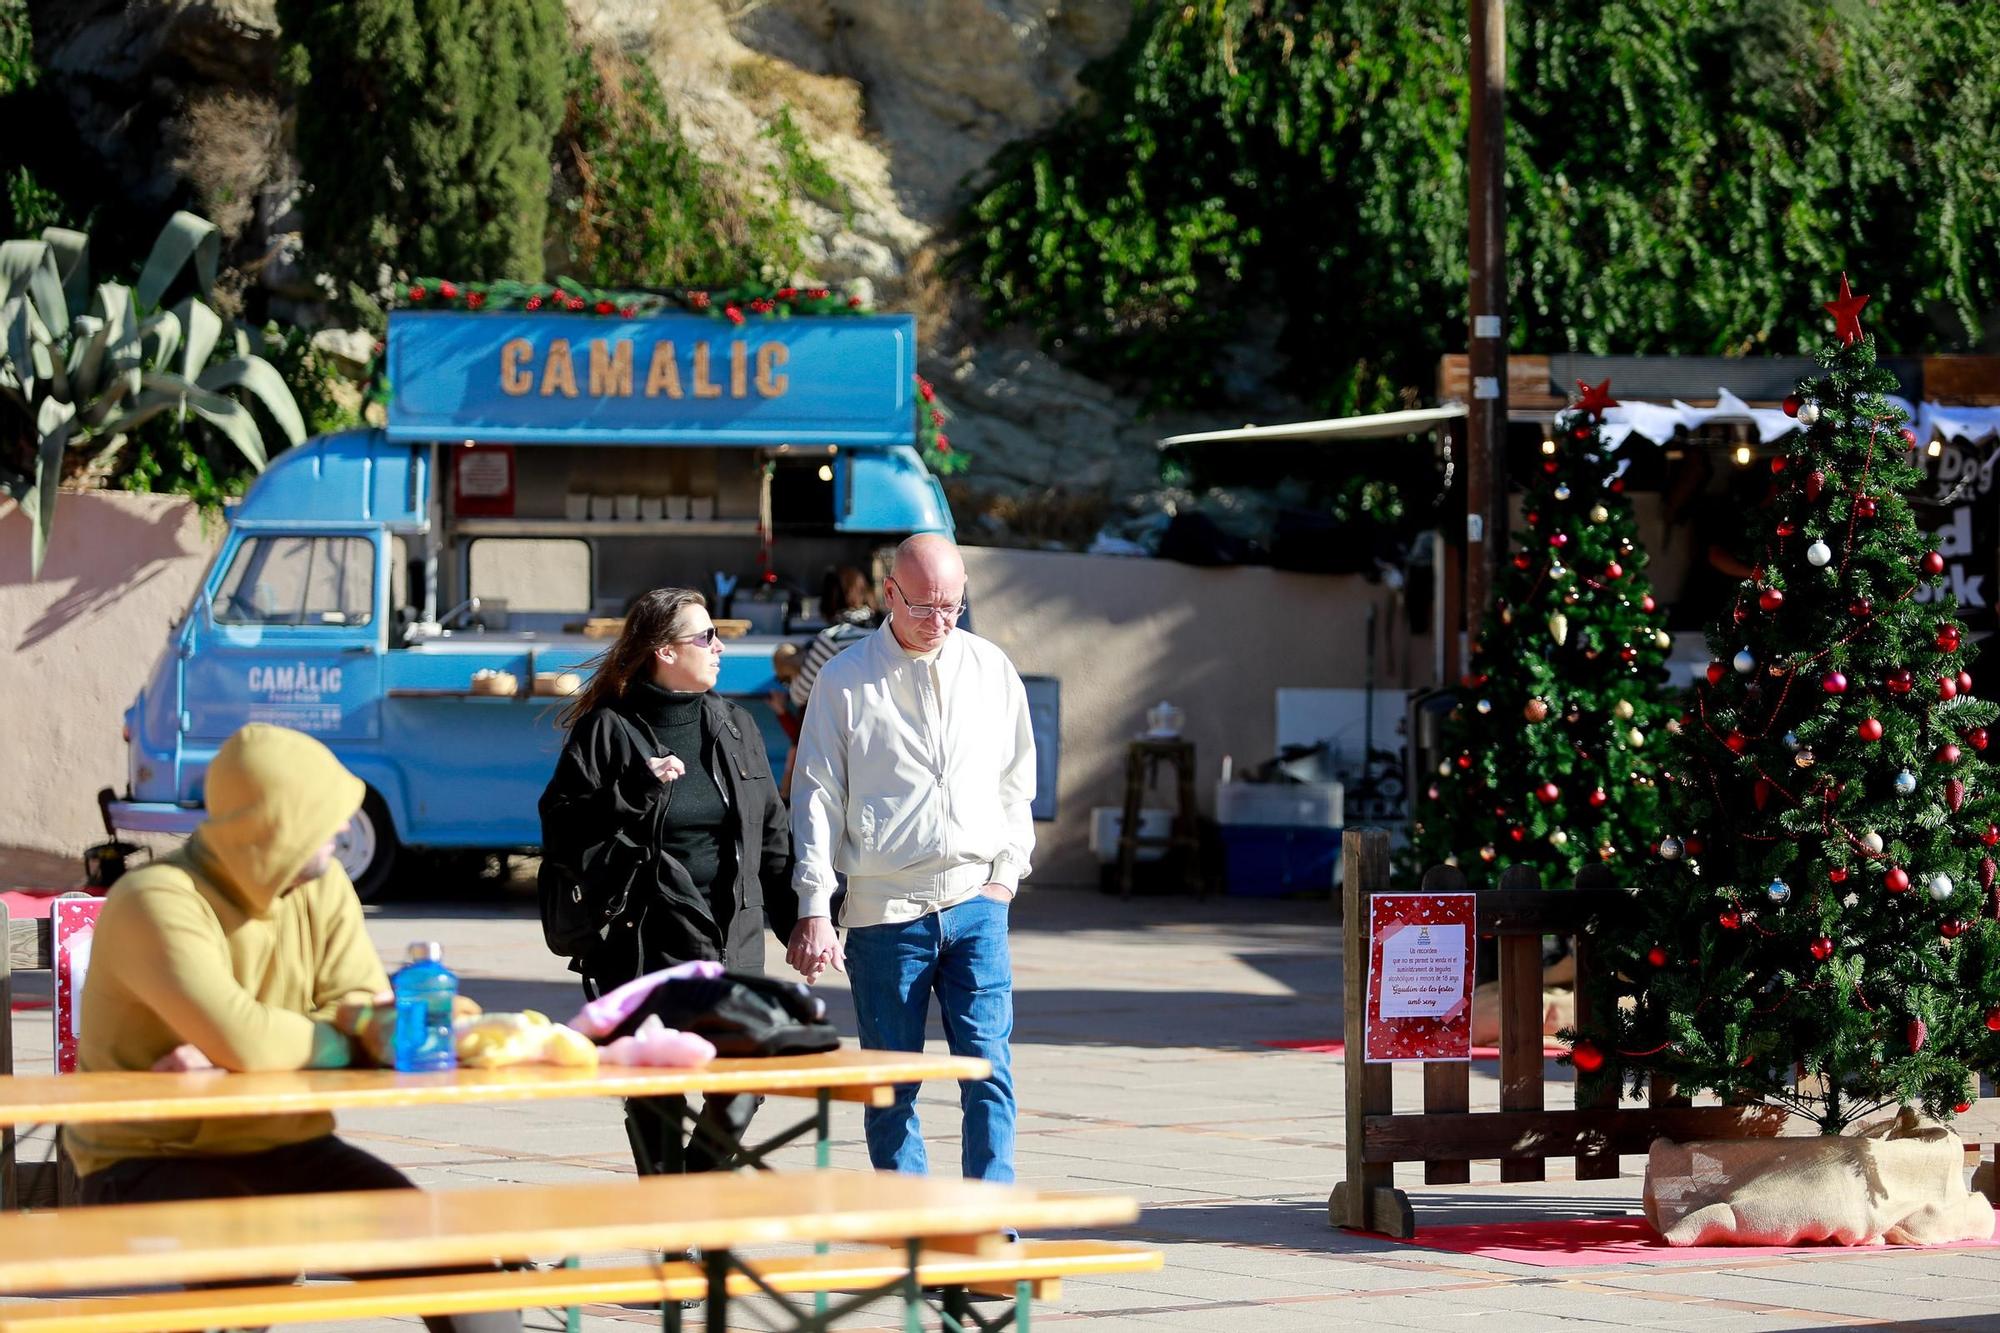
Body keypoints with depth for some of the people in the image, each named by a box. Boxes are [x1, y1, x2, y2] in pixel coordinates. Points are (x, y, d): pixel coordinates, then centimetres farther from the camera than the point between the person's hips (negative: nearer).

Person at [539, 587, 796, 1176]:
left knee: (743, 1084, -5)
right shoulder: (609, 731, -1)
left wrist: (799, 926, 13)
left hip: (732, 944, 4)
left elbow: (772, 838, 19)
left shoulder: (736, 728, 15)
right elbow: (561, 832, -8)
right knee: (655, 1099, -3)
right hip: (648, 945, -4)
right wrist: (634, 791, -18)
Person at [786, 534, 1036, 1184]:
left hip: (976, 904, 2)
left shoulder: (992, 669, 9)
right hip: (884, 910, -2)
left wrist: (1005, 875, 6)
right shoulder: (845, 680, 1)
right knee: (891, 1084, 2)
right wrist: (814, 910, -6)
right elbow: (817, 797, 0)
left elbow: (1016, 783, 17)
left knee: (989, 1069, -8)